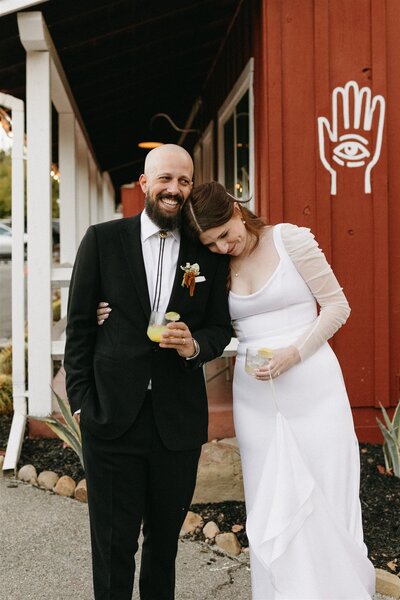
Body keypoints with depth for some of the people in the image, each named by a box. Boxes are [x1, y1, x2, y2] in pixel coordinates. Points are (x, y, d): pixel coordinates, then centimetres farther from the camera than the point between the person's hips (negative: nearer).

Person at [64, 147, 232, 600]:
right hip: (111, 417, -2)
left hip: (180, 422, 2)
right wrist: (80, 401, -3)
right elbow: (78, 325, 0)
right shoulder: (102, 240, -1)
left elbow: (220, 327, 9)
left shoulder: (208, 252, 3)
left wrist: (196, 345, -14)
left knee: (166, 537, 19)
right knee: (113, 543, 8)